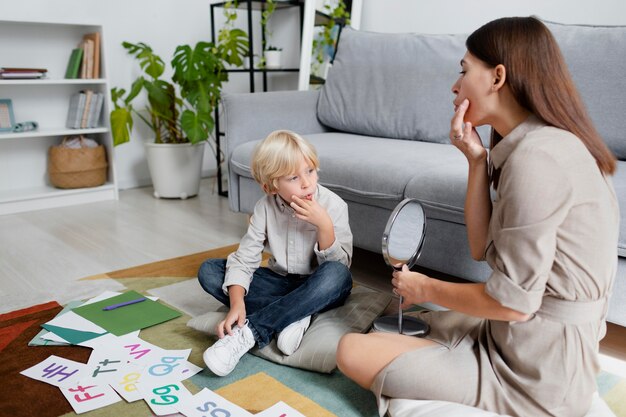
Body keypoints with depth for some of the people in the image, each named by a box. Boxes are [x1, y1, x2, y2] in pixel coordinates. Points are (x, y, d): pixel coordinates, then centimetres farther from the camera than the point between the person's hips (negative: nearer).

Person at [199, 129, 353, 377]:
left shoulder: (333, 205, -17)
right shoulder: (265, 208, -10)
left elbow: (341, 264, -18)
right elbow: (244, 259, -15)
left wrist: (324, 225, -33)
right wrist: (237, 305, -30)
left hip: (316, 291, -3)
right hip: (279, 283, 3)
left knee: (337, 275, -39)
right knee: (208, 271, -13)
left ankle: (249, 333, -33)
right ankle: (293, 317, -23)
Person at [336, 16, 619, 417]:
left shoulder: (537, 155, -25)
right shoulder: (542, 143, 6)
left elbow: (514, 302, -24)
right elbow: (483, 248, 6)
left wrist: (426, 288, -8)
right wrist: (477, 159, -5)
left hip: (537, 376, -9)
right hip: (532, 344, 10)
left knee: (353, 352, -5)